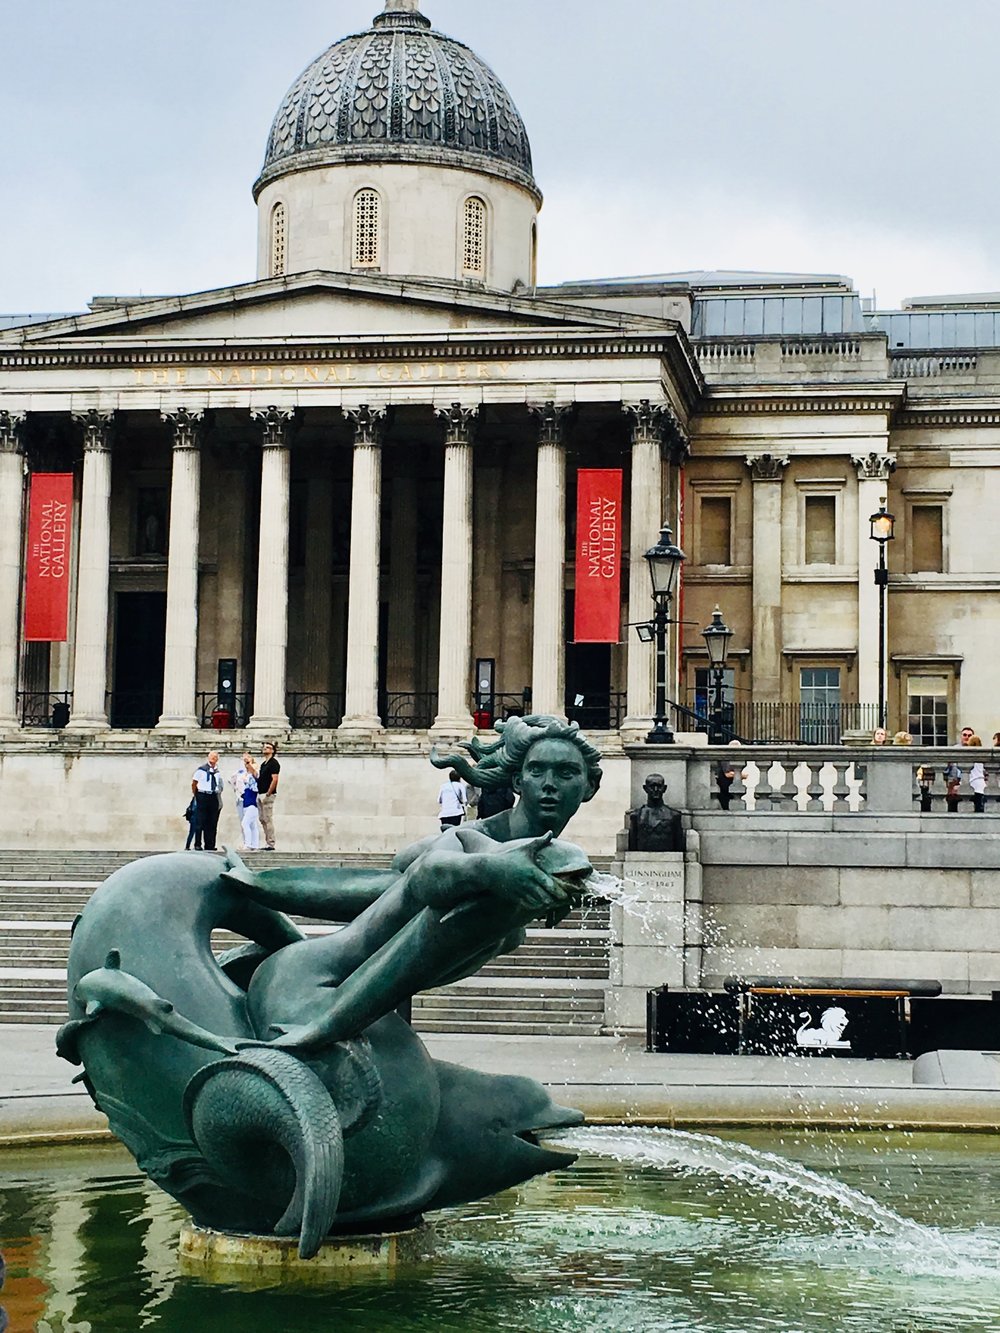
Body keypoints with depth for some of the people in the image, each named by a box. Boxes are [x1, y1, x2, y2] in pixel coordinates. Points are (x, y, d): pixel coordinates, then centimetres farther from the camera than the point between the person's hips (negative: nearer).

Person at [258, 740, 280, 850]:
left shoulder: (274, 763, -9)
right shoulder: (264, 764, 19)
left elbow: (274, 779, -17)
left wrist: (268, 794, -20)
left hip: (267, 795, -10)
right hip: (260, 794, 10)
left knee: (268, 820, -9)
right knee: (262, 820, 10)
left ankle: (270, 844, -7)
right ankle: (267, 843, 14)